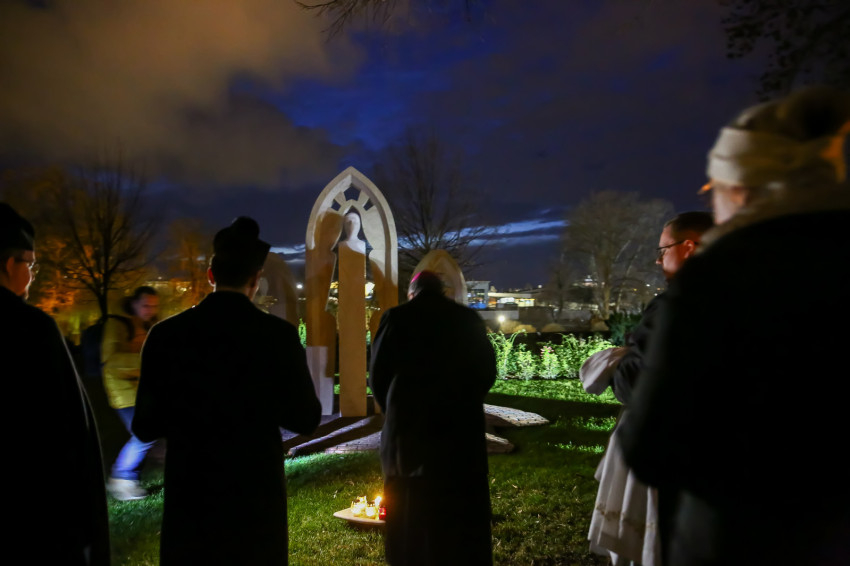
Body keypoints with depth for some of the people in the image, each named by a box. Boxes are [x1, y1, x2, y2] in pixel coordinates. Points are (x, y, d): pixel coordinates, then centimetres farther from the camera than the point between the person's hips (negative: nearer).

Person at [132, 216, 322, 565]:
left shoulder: (166, 334, -8)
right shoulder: (279, 335, -12)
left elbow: (145, 426, -3)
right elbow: (305, 418, -5)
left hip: (189, 497, 1)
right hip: (257, 497, -1)